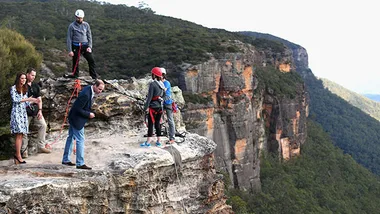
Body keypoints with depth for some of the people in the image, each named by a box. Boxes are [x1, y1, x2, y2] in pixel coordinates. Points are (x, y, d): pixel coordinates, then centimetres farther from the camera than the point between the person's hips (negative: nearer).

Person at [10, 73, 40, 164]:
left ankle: (17, 154, 6)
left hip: (24, 112, 6)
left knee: (21, 135, 3)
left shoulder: (25, 89, 17)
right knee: (19, 134, -12)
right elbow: (14, 100, -12)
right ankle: (18, 155, -10)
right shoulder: (13, 88, -1)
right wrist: (27, 99, -14)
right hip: (16, 112, -6)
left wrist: (33, 101, 0)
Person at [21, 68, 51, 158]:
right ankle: (24, 150, 6)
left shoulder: (36, 86, 12)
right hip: (26, 112, -5)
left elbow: (39, 99, 11)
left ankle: (41, 146, 4)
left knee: (43, 125, -3)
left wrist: (40, 110, 0)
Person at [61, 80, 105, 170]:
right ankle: (80, 163, 2)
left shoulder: (90, 89, 0)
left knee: (71, 137, 18)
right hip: (77, 119, -11)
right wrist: (88, 114, -19)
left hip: (73, 118, 11)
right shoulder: (86, 94, -30)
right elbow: (78, 109, -27)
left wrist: (90, 113, 4)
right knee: (80, 140, -4)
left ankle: (66, 159, 30)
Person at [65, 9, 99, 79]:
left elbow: (89, 36, 10)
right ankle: (75, 75, 19)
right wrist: (70, 50, -7)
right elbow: (69, 39, -1)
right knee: (75, 62, 5)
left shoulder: (86, 25, 6)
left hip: (85, 46, 2)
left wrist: (89, 46, -3)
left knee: (91, 60, -4)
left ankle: (94, 75, 5)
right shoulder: (72, 26, -2)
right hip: (76, 46, -2)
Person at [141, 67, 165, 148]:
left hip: (153, 106, -7)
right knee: (157, 123, 12)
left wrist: (146, 107, -11)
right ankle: (158, 141, 15)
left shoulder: (152, 84, -15)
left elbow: (150, 96, -16)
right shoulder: (162, 84, 7)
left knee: (150, 124, -2)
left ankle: (148, 142, 0)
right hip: (160, 106, 7)